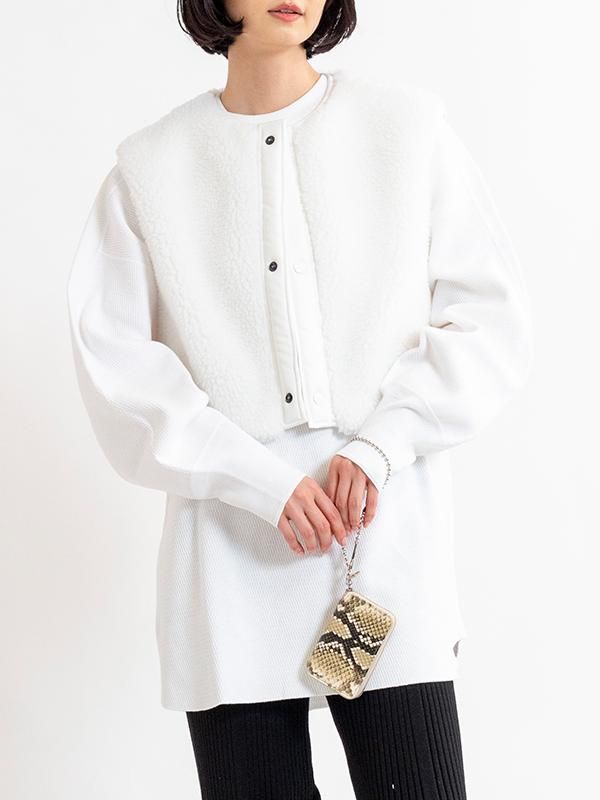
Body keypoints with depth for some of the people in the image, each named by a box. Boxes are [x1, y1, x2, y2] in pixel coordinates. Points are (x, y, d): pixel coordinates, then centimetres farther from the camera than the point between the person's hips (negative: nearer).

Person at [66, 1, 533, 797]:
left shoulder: (409, 124, 6)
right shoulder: (150, 165, 6)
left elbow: (491, 315, 5)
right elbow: (114, 360, 1)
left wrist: (379, 445, -8)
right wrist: (262, 481, -10)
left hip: (389, 542, 0)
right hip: (234, 548, 1)